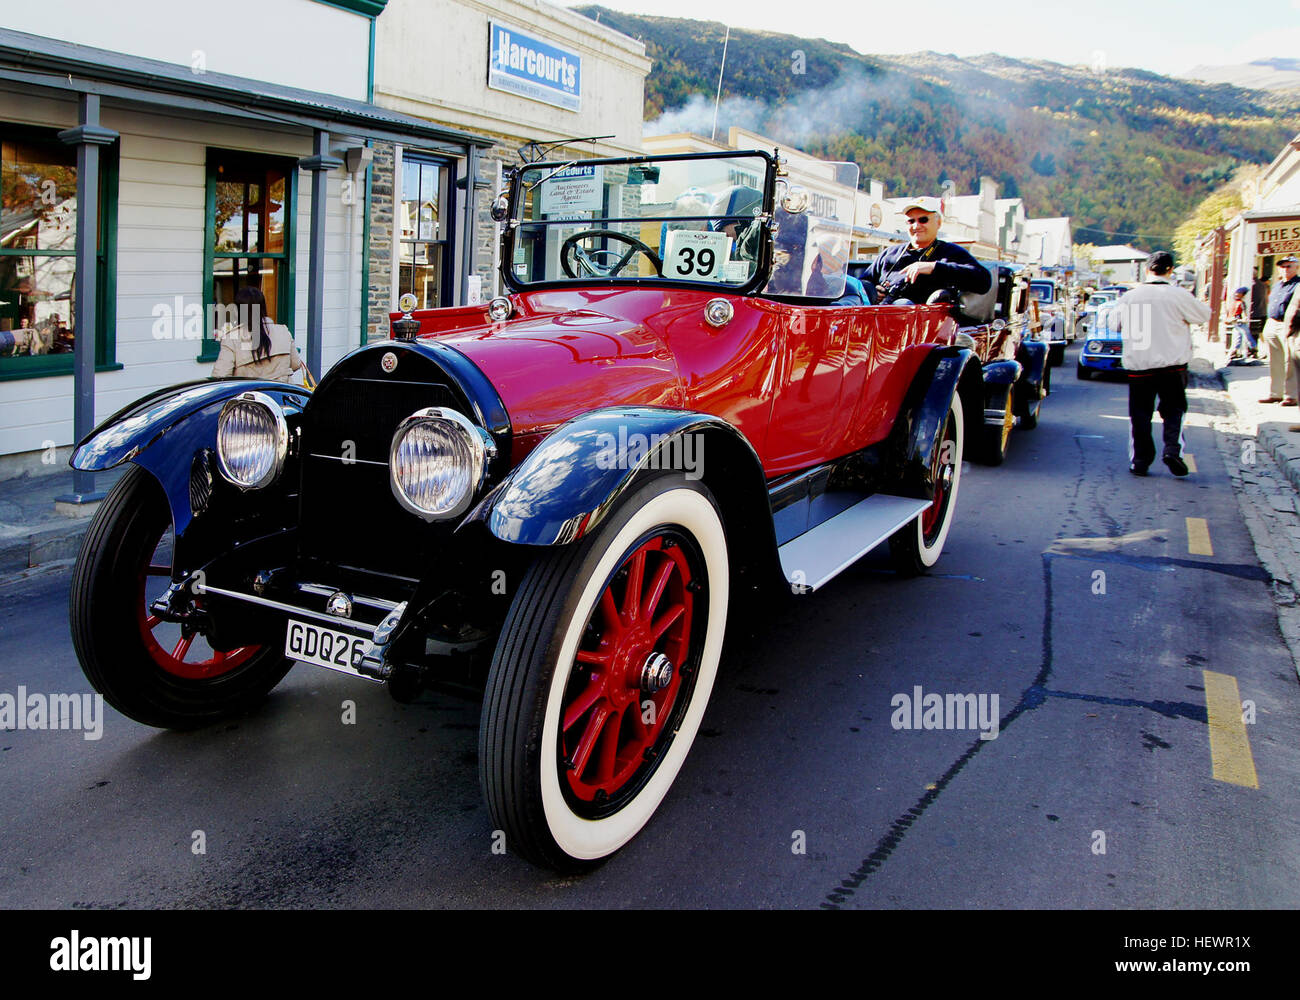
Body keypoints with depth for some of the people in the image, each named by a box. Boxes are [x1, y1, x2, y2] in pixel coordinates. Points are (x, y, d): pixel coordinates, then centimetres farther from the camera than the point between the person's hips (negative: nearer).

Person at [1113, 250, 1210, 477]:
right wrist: (1192, 299, 22)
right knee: (1173, 411, 12)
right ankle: (1173, 449, -5)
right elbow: (1205, 315, 6)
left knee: (1140, 415, 9)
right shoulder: (1179, 296, -8)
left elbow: (1116, 323, 15)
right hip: (1172, 366, -2)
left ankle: (1139, 460, 9)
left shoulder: (1129, 297, 0)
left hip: (1137, 366, 2)